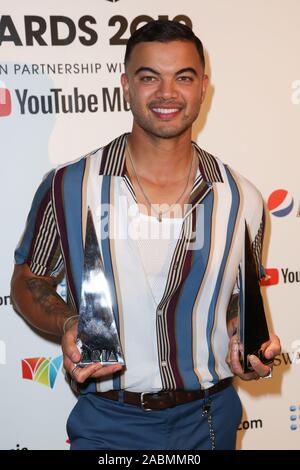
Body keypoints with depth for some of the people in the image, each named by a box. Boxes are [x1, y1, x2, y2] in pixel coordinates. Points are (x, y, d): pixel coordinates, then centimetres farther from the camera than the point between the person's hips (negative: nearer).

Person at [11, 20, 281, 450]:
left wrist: (245, 338, -9)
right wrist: (69, 326, -18)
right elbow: (29, 282, 1)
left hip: (208, 419, 3)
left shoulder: (242, 201, -4)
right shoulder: (67, 188, -10)